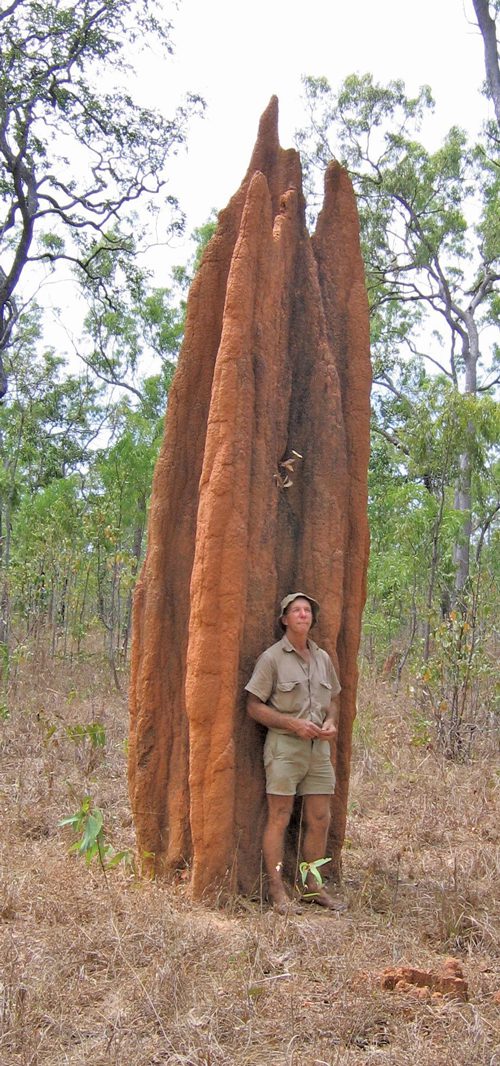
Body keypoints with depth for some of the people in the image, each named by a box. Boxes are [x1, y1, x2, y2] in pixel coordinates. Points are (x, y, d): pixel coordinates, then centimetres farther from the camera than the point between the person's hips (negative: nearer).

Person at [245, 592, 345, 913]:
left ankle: (314, 886, 21)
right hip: (285, 745, -5)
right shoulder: (272, 658, -5)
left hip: (319, 747, 6)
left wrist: (331, 723, 0)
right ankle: (278, 890, 5)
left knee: (320, 820, 8)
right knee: (279, 819, -2)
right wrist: (294, 724, -16)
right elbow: (254, 706, -7)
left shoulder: (323, 658, 13)